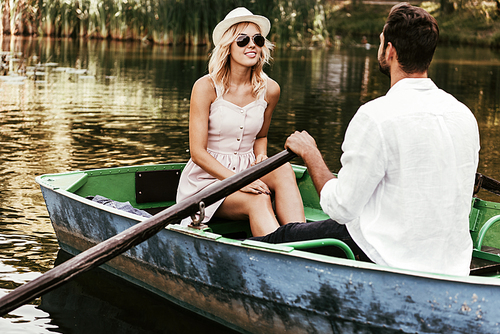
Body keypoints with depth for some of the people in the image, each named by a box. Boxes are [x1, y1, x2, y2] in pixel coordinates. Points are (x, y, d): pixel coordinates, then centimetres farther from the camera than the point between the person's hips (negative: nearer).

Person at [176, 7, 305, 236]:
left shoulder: (269, 90, 1)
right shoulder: (206, 87, -12)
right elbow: (197, 152, -14)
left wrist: (261, 157, -5)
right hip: (207, 178, -4)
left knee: (284, 170, -29)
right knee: (258, 200, -33)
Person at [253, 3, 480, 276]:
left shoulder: (375, 116, -21)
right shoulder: (465, 115, 1)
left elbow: (341, 208, -15)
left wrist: (310, 153, 0)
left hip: (389, 263, -7)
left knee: (283, 237, 15)